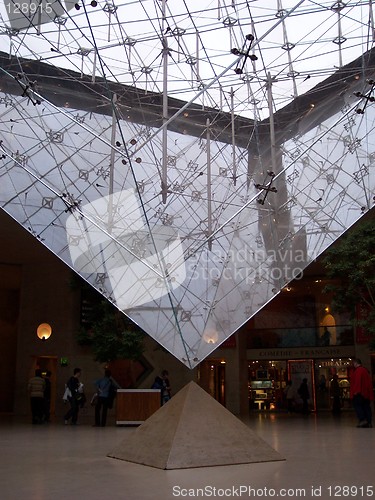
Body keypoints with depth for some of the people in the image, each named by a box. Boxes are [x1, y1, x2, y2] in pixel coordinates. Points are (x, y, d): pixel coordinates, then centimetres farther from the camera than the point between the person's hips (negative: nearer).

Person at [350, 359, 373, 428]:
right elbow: (369, 382, 21)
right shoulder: (365, 370, 20)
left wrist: (356, 391, -21)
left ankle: (362, 420, -17)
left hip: (359, 393, -9)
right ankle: (369, 422, 4)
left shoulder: (358, 370, -9)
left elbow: (357, 381, -20)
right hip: (366, 393, 9)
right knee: (366, 406, 7)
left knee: (357, 405, -6)